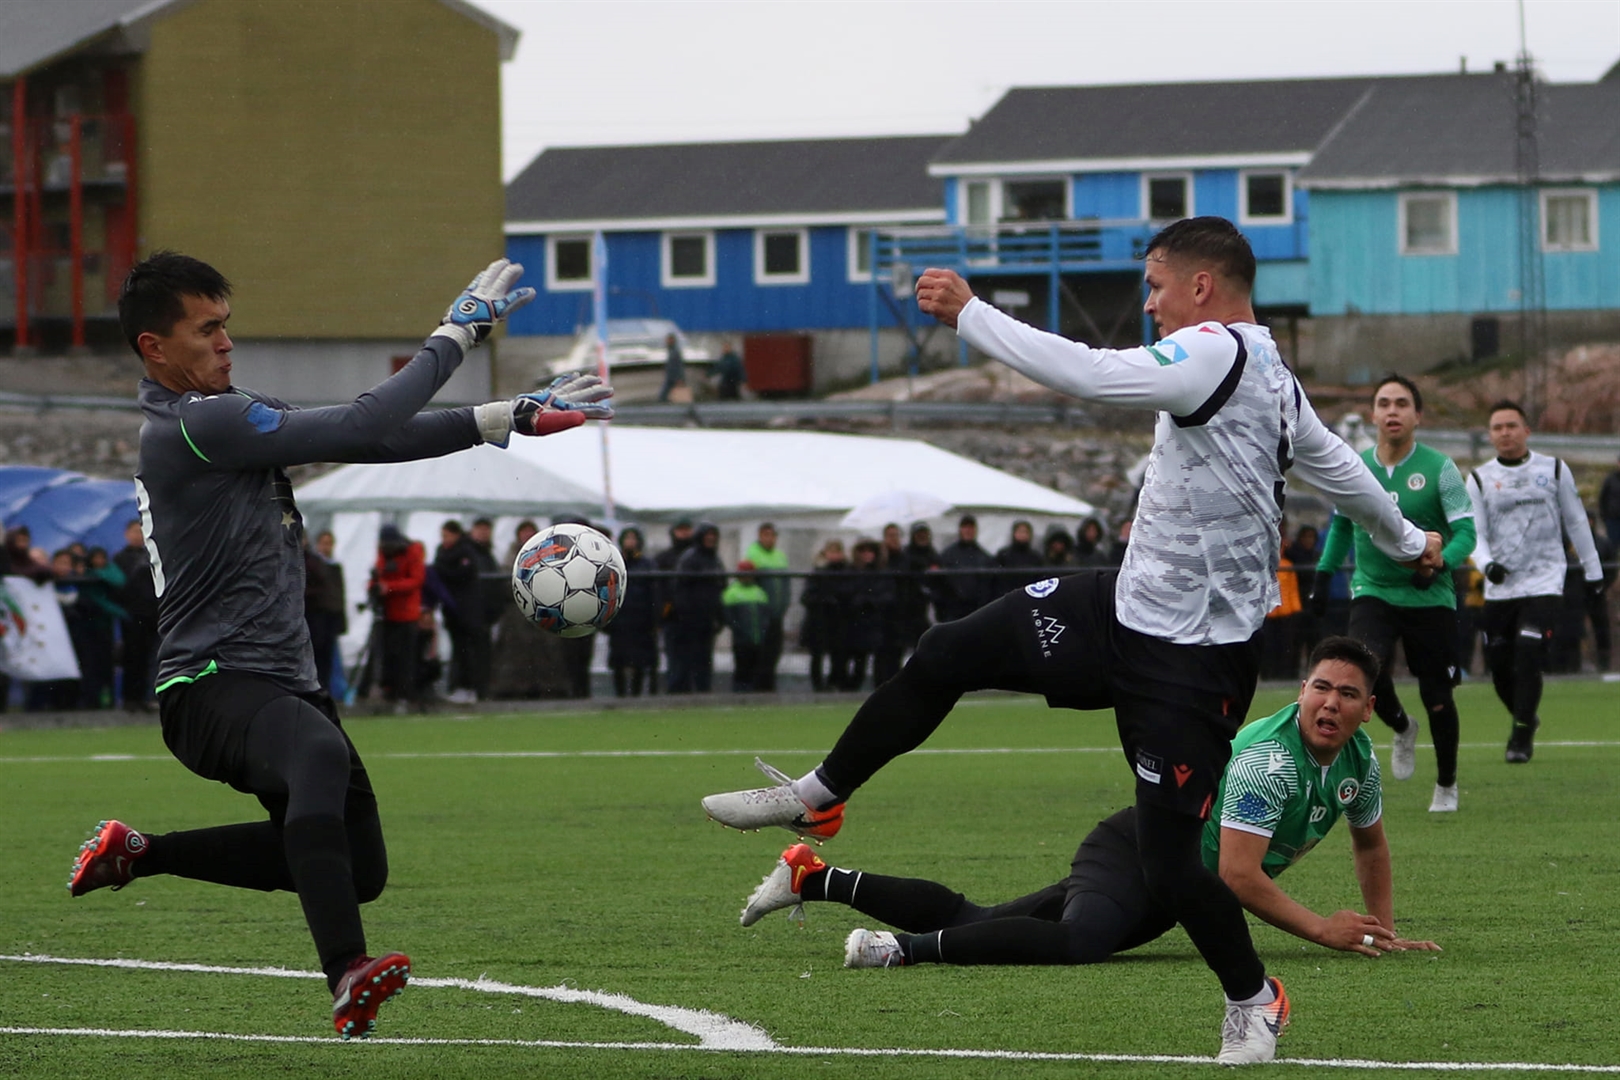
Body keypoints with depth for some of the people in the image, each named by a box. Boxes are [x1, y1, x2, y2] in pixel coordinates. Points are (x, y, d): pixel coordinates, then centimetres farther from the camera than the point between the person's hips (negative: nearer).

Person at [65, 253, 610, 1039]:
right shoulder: (195, 426, -16)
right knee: (323, 756, -41)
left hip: (282, 680, 10)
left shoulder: (222, 415, 15)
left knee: (358, 870, 14)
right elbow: (363, 428, -18)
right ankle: (349, 983, -52)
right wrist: (455, 336, -9)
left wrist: (508, 419, 11)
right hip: (214, 685, -10)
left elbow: (367, 440, 16)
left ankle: (137, 855, 25)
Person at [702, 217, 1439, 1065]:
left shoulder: (1218, 351, -20)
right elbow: (1335, 464, 26)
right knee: (946, 654, 3)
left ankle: (1252, 1001, 19)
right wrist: (1405, 541, 45)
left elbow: (1087, 375, -31)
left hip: (1193, 658, -10)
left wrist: (968, 313, -23)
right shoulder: (1274, 380, 10)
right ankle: (817, 797, 18)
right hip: (1125, 607, 10)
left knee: (1167, 865, -5)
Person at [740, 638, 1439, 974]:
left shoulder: (1358, 759, 3)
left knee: (972, 925, 10)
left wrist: (1382, 932, 15)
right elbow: (1239, 875, -27)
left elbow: (1370, 843, 23)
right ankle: (904, 949, -31)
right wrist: (1321, 930, -24)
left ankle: (818, 879, 18)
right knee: (1076, 941, -41)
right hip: (1137, 852, -8)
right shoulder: (1271, 759, -25)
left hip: (1171, 884, 8)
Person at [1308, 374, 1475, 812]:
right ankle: (1401, 728, 10)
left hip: (1429, 597, -2)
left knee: (1437, 698, 2)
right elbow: (1341, 524, 18)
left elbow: (1466, 532, -11)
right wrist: (1323, 575, 12)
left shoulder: (1439, 469, -8)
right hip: (1372, 591, 2)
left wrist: (1438, 563, -29)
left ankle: (1446, 785, 26)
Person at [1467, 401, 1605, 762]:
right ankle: (1526, 717, 29)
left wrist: (1592, 569, 16)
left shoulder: (1554, 470, 6)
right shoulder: (1480, 479, 5)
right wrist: (1487, 563, -21)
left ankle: (1521, 736, -8)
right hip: (1499, 587, 2)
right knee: (1499, 665, 3)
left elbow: (1576, 522, 14)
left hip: (1544, 581, -2)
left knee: (1528, 657, -16)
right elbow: (1474, 532, -1)